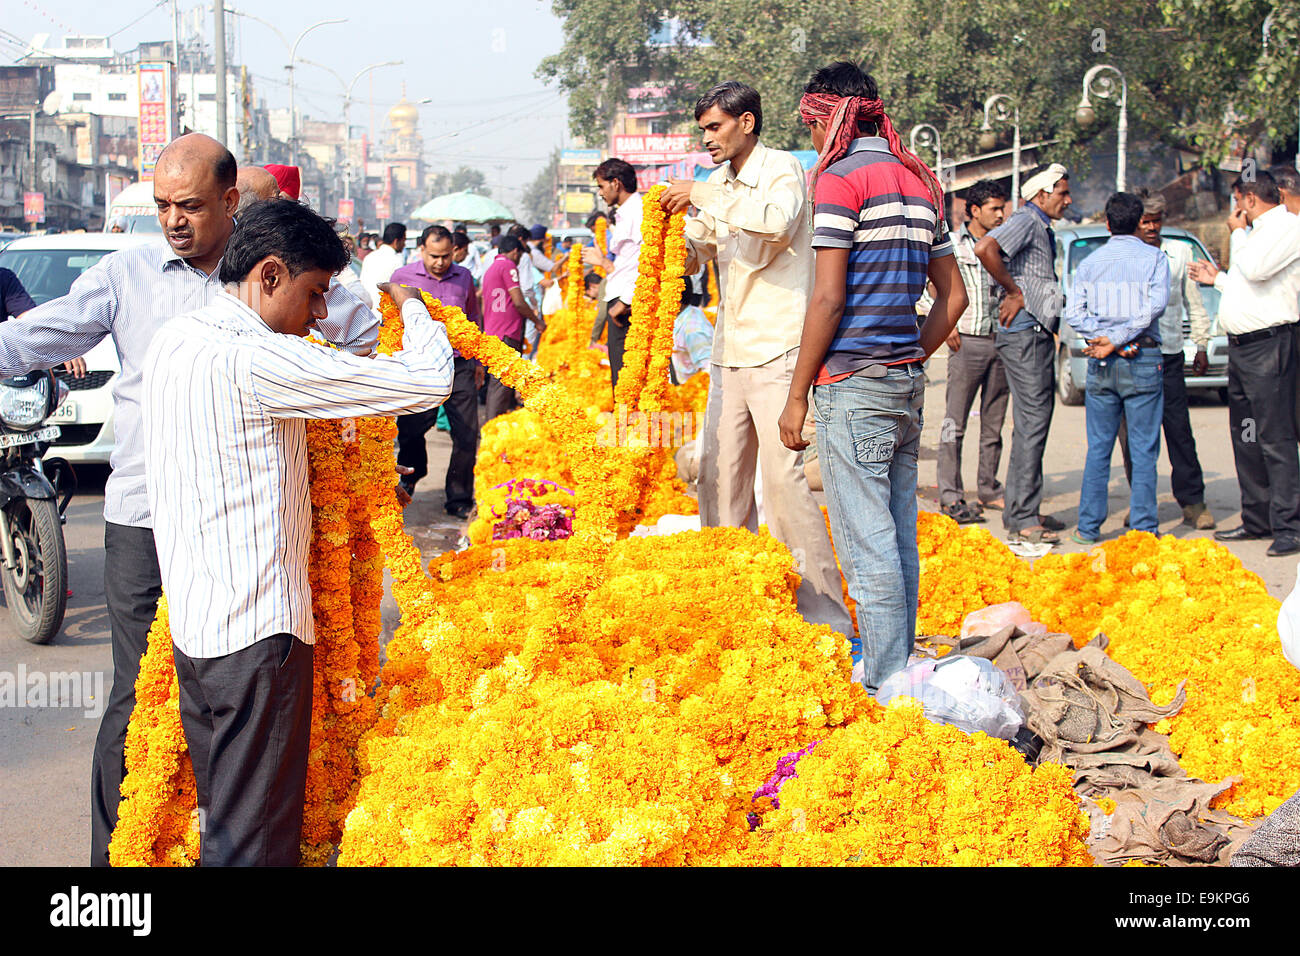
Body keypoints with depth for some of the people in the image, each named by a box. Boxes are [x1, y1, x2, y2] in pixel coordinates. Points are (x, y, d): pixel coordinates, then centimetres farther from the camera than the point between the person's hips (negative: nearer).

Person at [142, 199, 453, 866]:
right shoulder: (255, 361, -20)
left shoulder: (172, 341, 7)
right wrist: (413, 305, -1)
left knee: (218, 810, 20)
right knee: (254, 837, 0)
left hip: (189, 620, 9)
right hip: (256, 629, -9)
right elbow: (428, 380, -21)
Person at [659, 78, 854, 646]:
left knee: (782, 474, -13)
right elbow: (694, 258, 23)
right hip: (730, 350, 8)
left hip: (776, 348, -8)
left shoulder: (781, 169, -5)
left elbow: (776, 220, -27)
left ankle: (823, 612, -8)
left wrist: (702, 195, -22)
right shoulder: (718, 185, 17)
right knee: (719, 472, 6)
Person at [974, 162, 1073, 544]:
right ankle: (1022, 518, -10)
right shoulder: (1025, 221, -10)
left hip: (1039, 333, 10)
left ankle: (1023, 511, 20)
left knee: (1036, 420, 13)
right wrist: (1014, 291, -19)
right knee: (1032, 422, -11)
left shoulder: (1042, 228, 21)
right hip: (1025, 332, -10)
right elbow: (985, 248, -28)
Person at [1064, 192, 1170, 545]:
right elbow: (1156, 305, -13)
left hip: (1101, 364, 3)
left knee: (1098, 447, 8)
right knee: (1143, 449, 1)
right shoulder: (1154, 257, 0)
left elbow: (1073, 313, -4)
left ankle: (1089, 526, 8)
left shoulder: (1089, 263, 7)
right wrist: (1116, 340, -12)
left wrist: (1101, 338, -8)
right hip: (1143, 361, -3)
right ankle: (1143, 528, -1)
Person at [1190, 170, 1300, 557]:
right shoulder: (1260, 231, 23)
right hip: (1241, 346, 10)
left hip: (1269, 344, -10)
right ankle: (1256, 520, 19)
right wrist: (1218, 278, 32)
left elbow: (1254, 269, -21)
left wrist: (1238, 233, -6)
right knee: (1245, 438, 12)